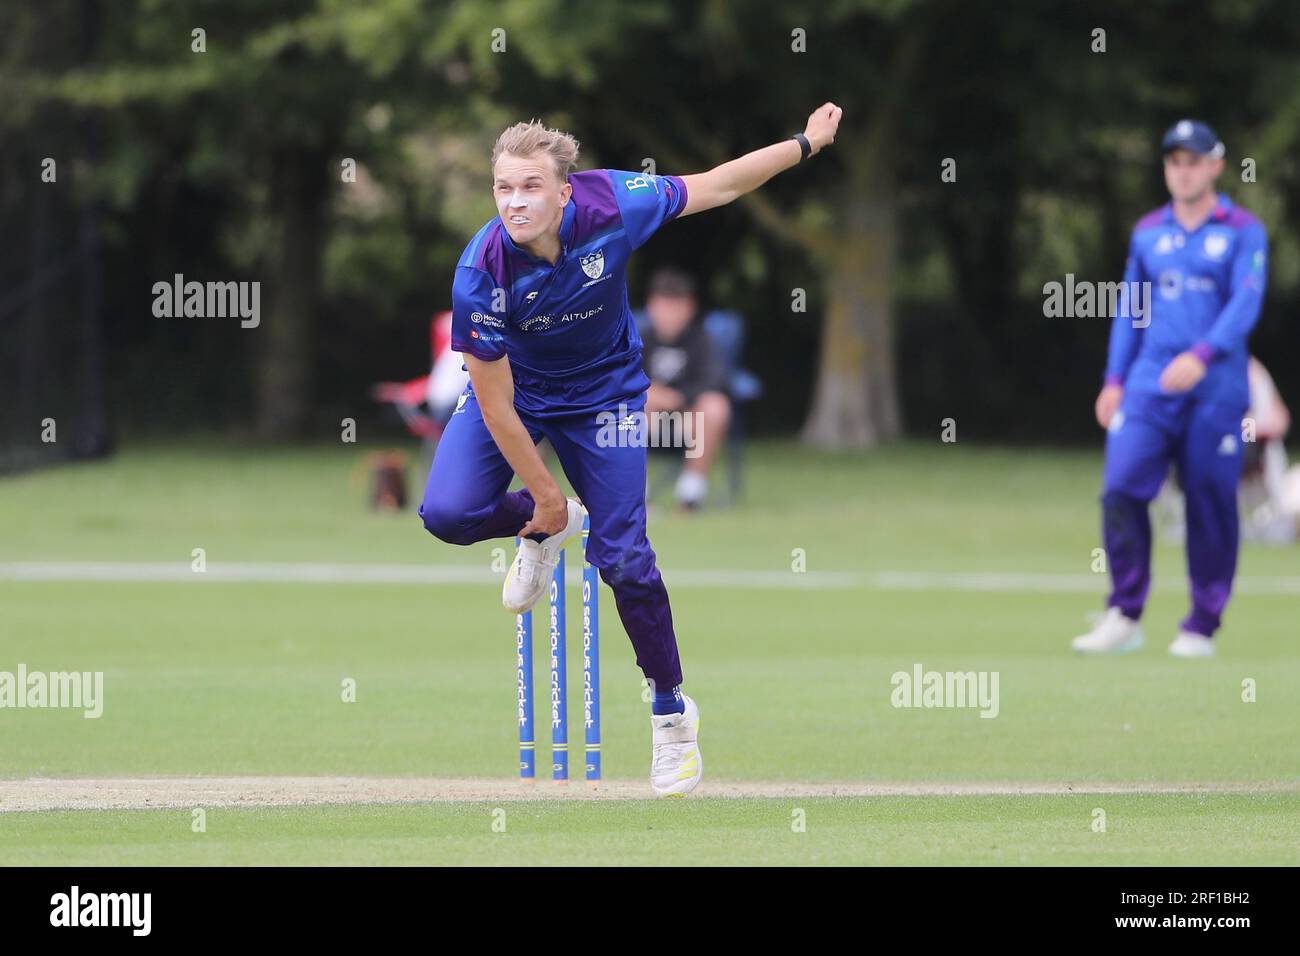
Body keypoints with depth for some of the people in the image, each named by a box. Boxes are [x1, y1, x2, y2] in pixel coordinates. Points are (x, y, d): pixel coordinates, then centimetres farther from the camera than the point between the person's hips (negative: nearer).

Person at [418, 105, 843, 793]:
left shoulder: (612, 206, -30)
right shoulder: (480, 276, -34)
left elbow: (713, 187, -10)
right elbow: (498, 408, -24)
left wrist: (806, 144, -2)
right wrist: (544, 499, -17)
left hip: (604, 394, 0)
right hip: (516, 392, 0)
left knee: (622, 557, -6)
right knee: (448, 513, -21)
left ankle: (672, 712, 15)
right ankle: (545, 528, 14)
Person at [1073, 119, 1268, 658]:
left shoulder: (1243, 233, 2)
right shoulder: (1148, 232, 15)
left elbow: (1246, 304, -11)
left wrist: (1202, 355, -25)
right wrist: (1114, 379, 13)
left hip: (1215, 393, -3)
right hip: (1148, 387, 3)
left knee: (1210, 507, -1)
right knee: (1121, 490, -12)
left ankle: (1202, 628, 8)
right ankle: (1124, 618, -5)